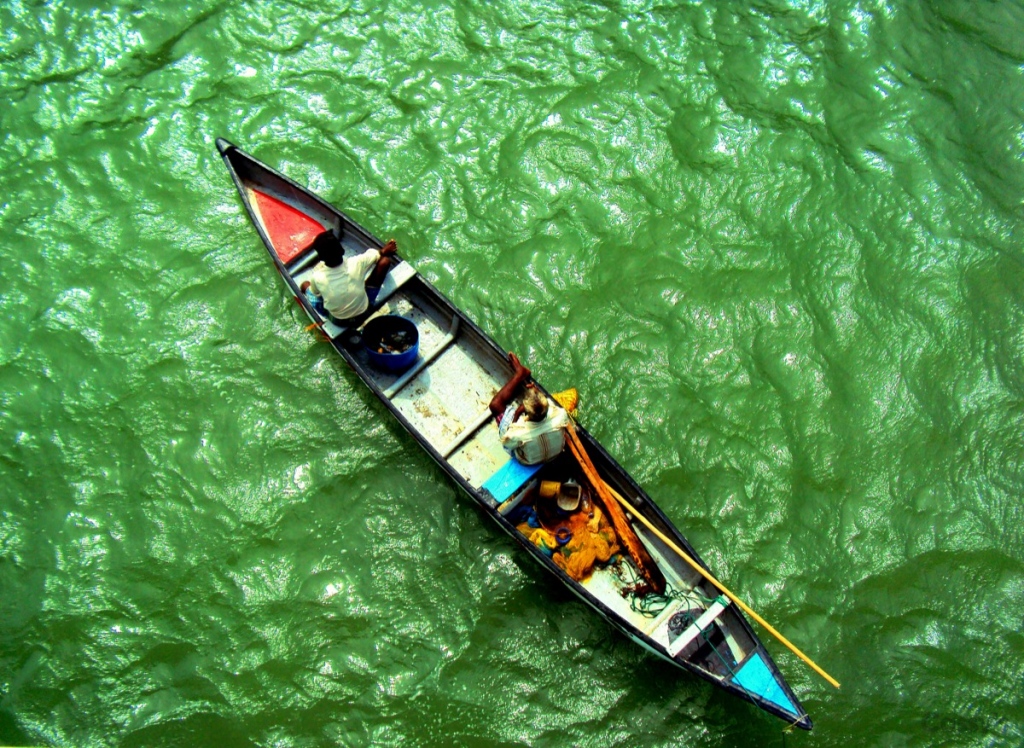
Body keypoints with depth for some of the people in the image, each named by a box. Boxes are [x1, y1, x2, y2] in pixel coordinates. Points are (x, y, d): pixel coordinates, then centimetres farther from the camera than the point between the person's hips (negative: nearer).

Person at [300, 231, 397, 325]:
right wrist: (384, 251, 17)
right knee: (385, 260, 1)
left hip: (337, 320, 1)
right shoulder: (356, 263, -31)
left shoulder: (317, 277, -31)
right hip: (364, 313, -1)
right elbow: (378, 254, -8)